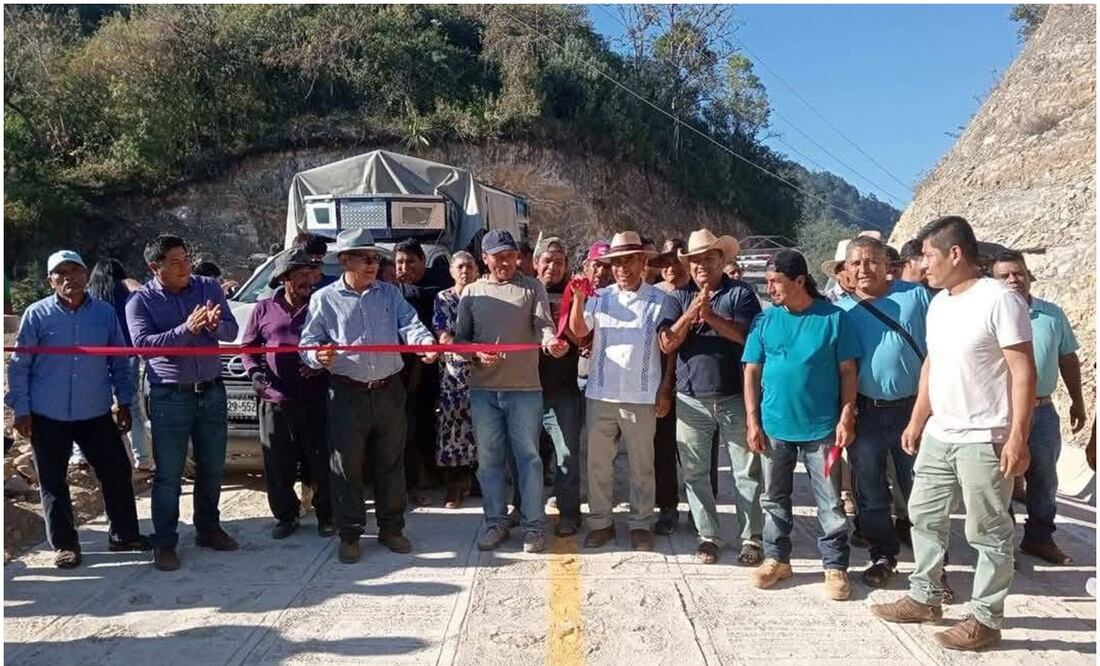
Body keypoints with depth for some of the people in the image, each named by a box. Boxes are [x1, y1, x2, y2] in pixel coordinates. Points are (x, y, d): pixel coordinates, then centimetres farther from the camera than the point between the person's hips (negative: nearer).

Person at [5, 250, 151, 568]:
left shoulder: (105, 312, 1)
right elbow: (19, 365, -1)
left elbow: (119, 361, 7)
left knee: (117, 472, 6)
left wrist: (124, 402, 6)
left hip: (96, 413, 2)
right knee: (53, 483, 8)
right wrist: (21, 410, -4)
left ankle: (124, 534, 23)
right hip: (48, 416, -2)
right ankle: (64, 545, 23)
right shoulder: (37, 314, -5)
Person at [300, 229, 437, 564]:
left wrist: (425, 343, -29)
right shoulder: (324, 299, 2)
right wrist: (318, 356, -23)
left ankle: (391, 528, 25)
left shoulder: (390, 293, 8)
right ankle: (349, 534, 17)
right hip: (347, 394, -2)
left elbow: (409, 324, -7)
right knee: (347, 465, 3)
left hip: (389, 391, 2)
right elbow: (307, 344, 2)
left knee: (391, 462, 11)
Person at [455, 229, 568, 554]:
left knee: (528, 457, 3)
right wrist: (477, 354, -10)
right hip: (483, 389, 3)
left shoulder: (532, 288, 4)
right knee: (489, 458, 10)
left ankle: (534, 525, 13)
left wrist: (550, 340, -33)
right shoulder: (472, 292, 9)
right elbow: (460, 337, 10)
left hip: (525, 388, -2)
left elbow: (543, 324, -11)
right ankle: (496, 522, 23)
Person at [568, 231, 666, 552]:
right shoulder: (600, 297, 6)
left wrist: (665, 391, -1)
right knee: (598, 462, 9)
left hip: (641, 396, -2)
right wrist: (578, 299, -21)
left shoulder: (659, 300, 1)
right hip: (601, 393, 2)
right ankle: (600, 522, 22)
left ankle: (641, 523, 20)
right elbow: (578, 331, -6)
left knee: (642, 465, 8)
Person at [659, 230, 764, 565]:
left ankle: (752, 537, 16)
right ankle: (707, 536, 20)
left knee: (747, 471, 4)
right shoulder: (678, 297, 7)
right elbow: (667, 344, -3)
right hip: (691, 399, 3)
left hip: (735, 397, -2)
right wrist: (690, 314, -18)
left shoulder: (741, 293, 0)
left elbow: (750, 336, -12)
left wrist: (711, 316, -21)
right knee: (695, 473, 8)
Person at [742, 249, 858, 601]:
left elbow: (848, 371, -2)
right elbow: (752, 372, 3)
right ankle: (776, 558, 28)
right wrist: (752, 421, -2)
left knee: (830, 503, 6)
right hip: (774, 426, 3)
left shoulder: (834, 317, -6)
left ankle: (836, 566, 19)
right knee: (774, 499, 13)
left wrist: (846, 418, -9)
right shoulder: (765, 320, 1)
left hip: (821, 427, -2)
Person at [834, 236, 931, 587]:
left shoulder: (916, 295, 0)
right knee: (871, 492, 12)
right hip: (865, 413, 2)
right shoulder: (840, 309, 4)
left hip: (913, 409, -2)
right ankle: (883, 557, 28)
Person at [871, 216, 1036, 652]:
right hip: (937, 436, 8)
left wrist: (1017, 437, -20)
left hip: (983, 440, -8)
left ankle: (986, 619, 17)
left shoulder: (999, 300, -15)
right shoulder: (938, 303, 10)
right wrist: (917, 421, 17)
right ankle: (924, 598, 32)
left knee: (988, 533, 5)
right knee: (924, 517, 17)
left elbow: (1023, 372, -16)